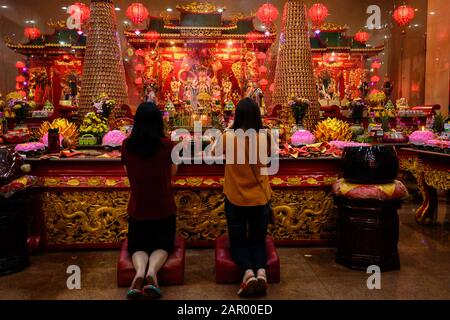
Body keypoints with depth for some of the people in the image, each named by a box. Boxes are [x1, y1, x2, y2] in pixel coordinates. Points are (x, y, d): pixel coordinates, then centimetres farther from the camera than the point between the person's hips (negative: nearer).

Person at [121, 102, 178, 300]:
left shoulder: (127, 145, -7)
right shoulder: (166, 144, -14)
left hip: (137, 209, 1)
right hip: (164, 208, -1)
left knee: (137, 246, 17)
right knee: (162, 245, 16)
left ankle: (140, 271, -16)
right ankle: (152, 271, -15)